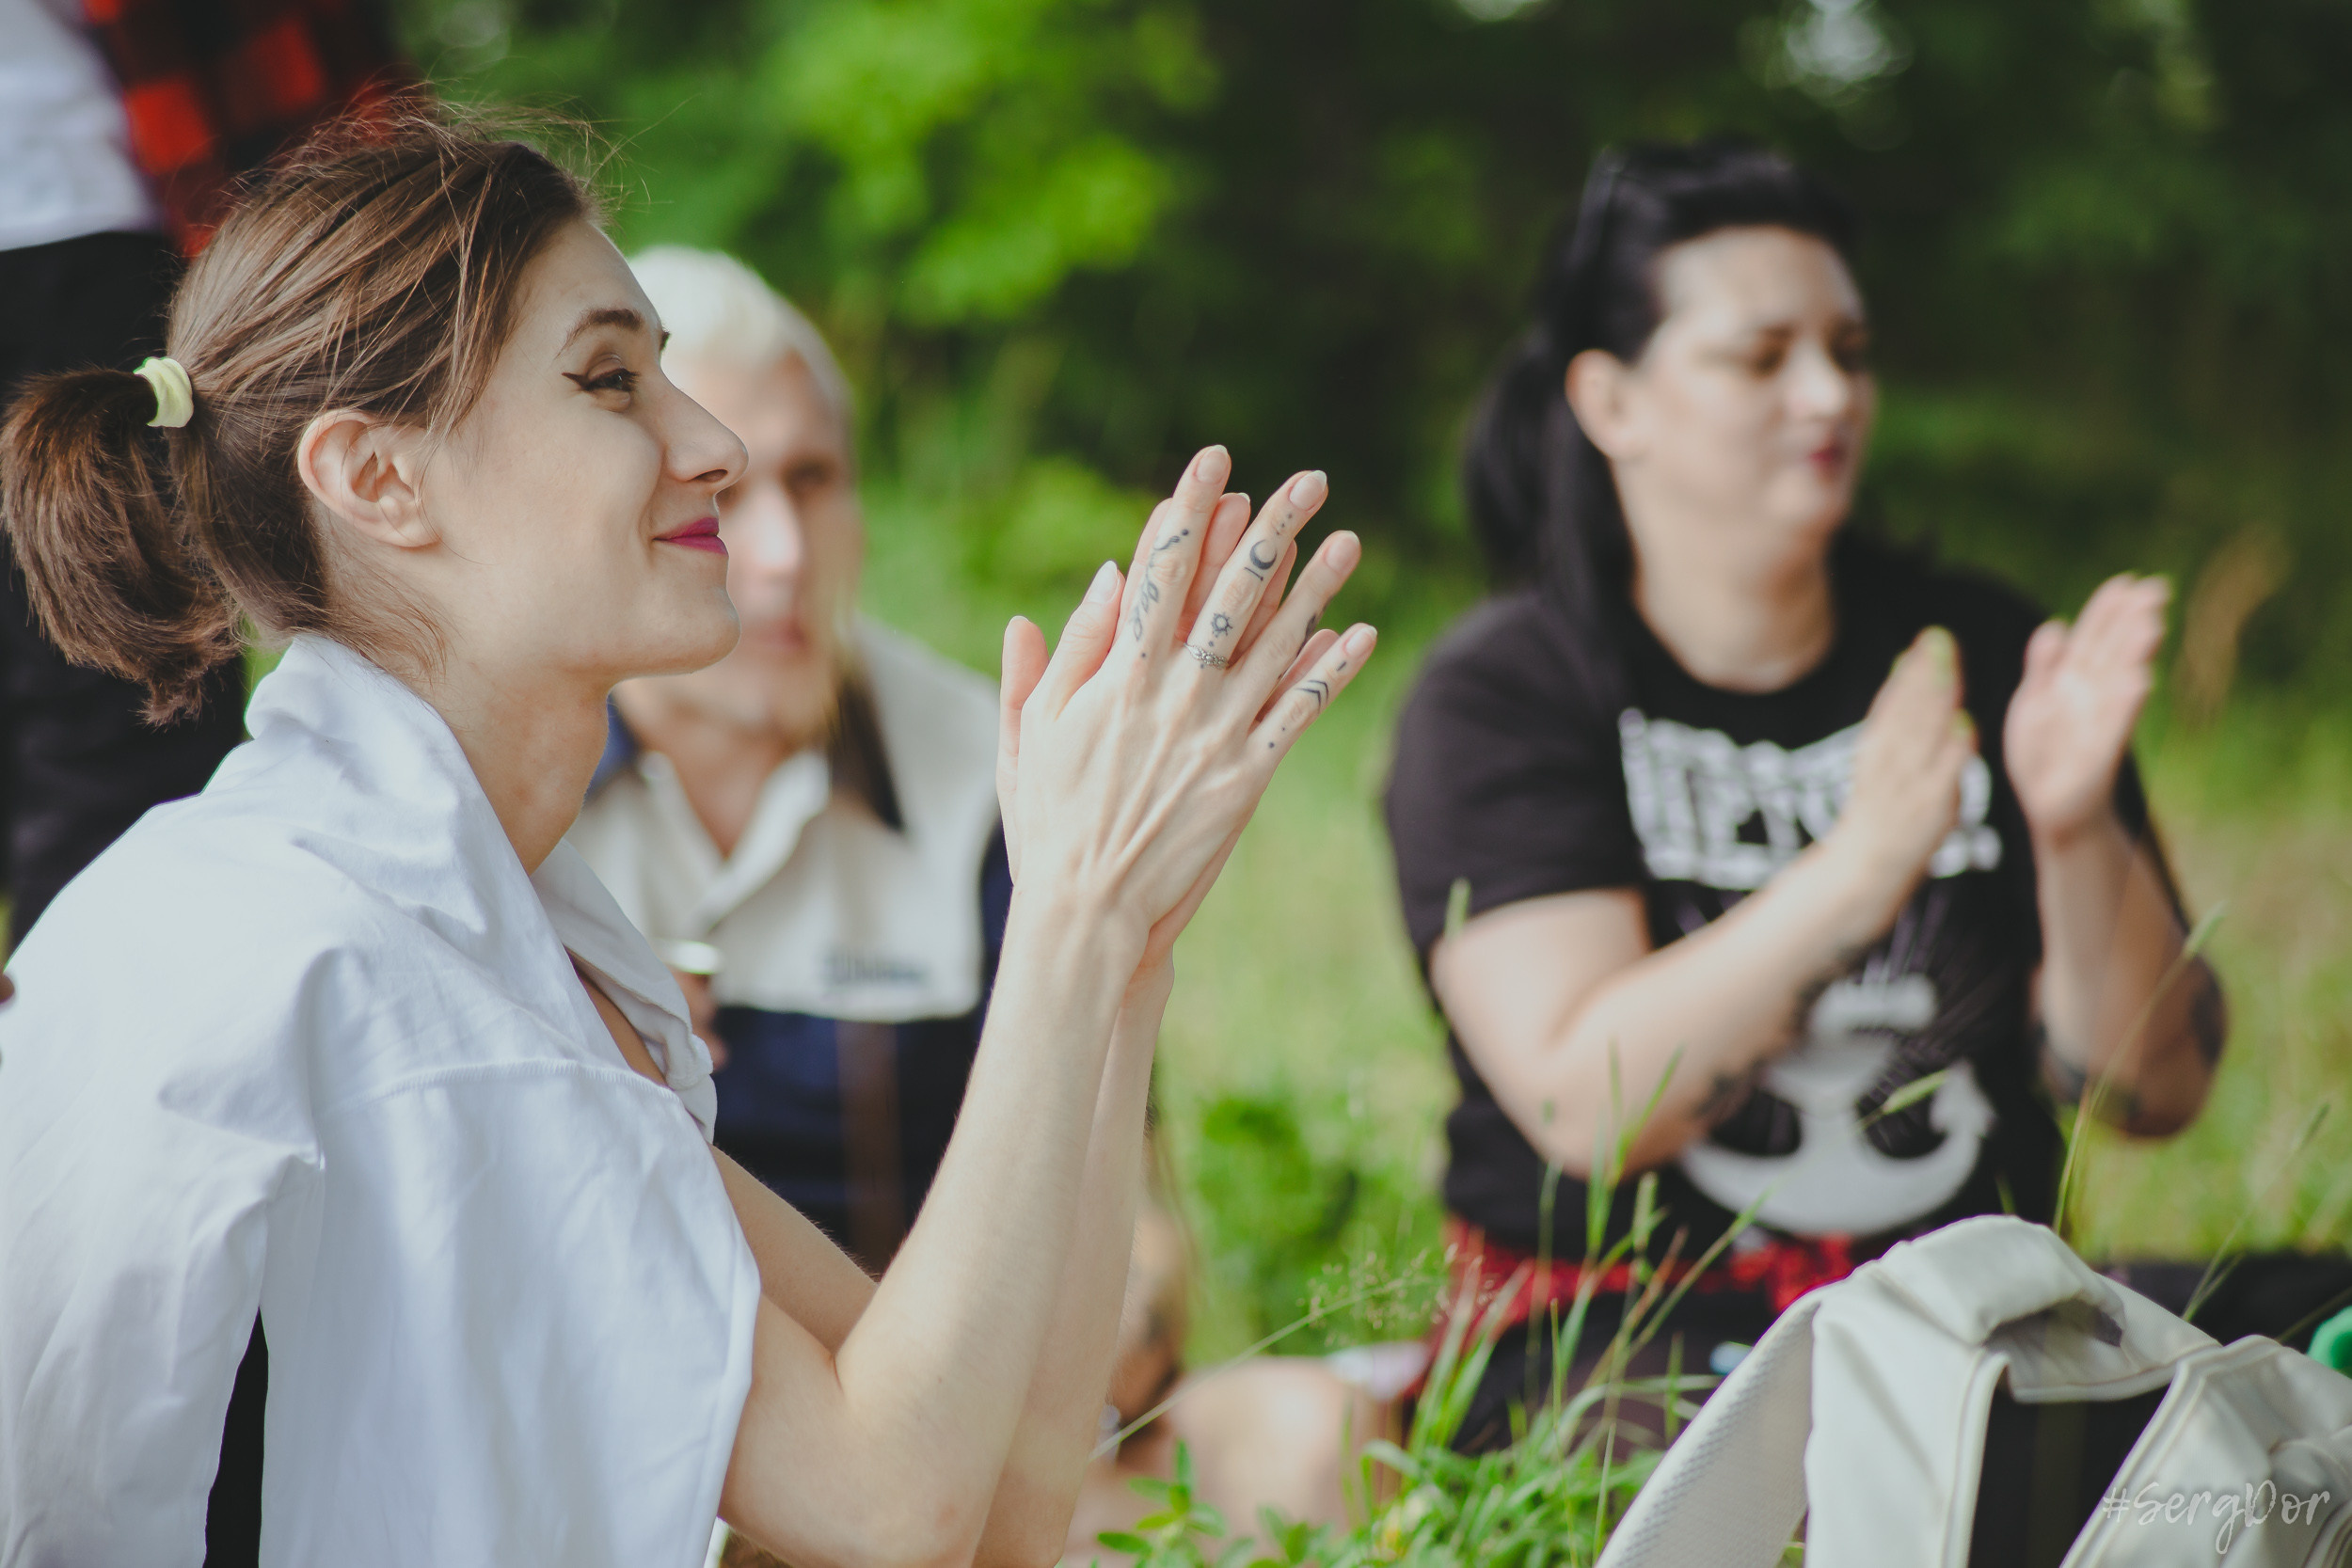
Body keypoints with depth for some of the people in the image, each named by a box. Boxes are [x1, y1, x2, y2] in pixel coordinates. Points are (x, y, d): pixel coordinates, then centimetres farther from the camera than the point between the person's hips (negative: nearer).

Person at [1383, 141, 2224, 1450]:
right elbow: (1584, 1106, -17)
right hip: (1619, 1336, -4)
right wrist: (1860, 865, -26)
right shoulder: (1503, 694, -2)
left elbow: (2157, 1092, 4)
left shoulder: (1981, 653, 8)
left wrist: (2078, 834, -14)